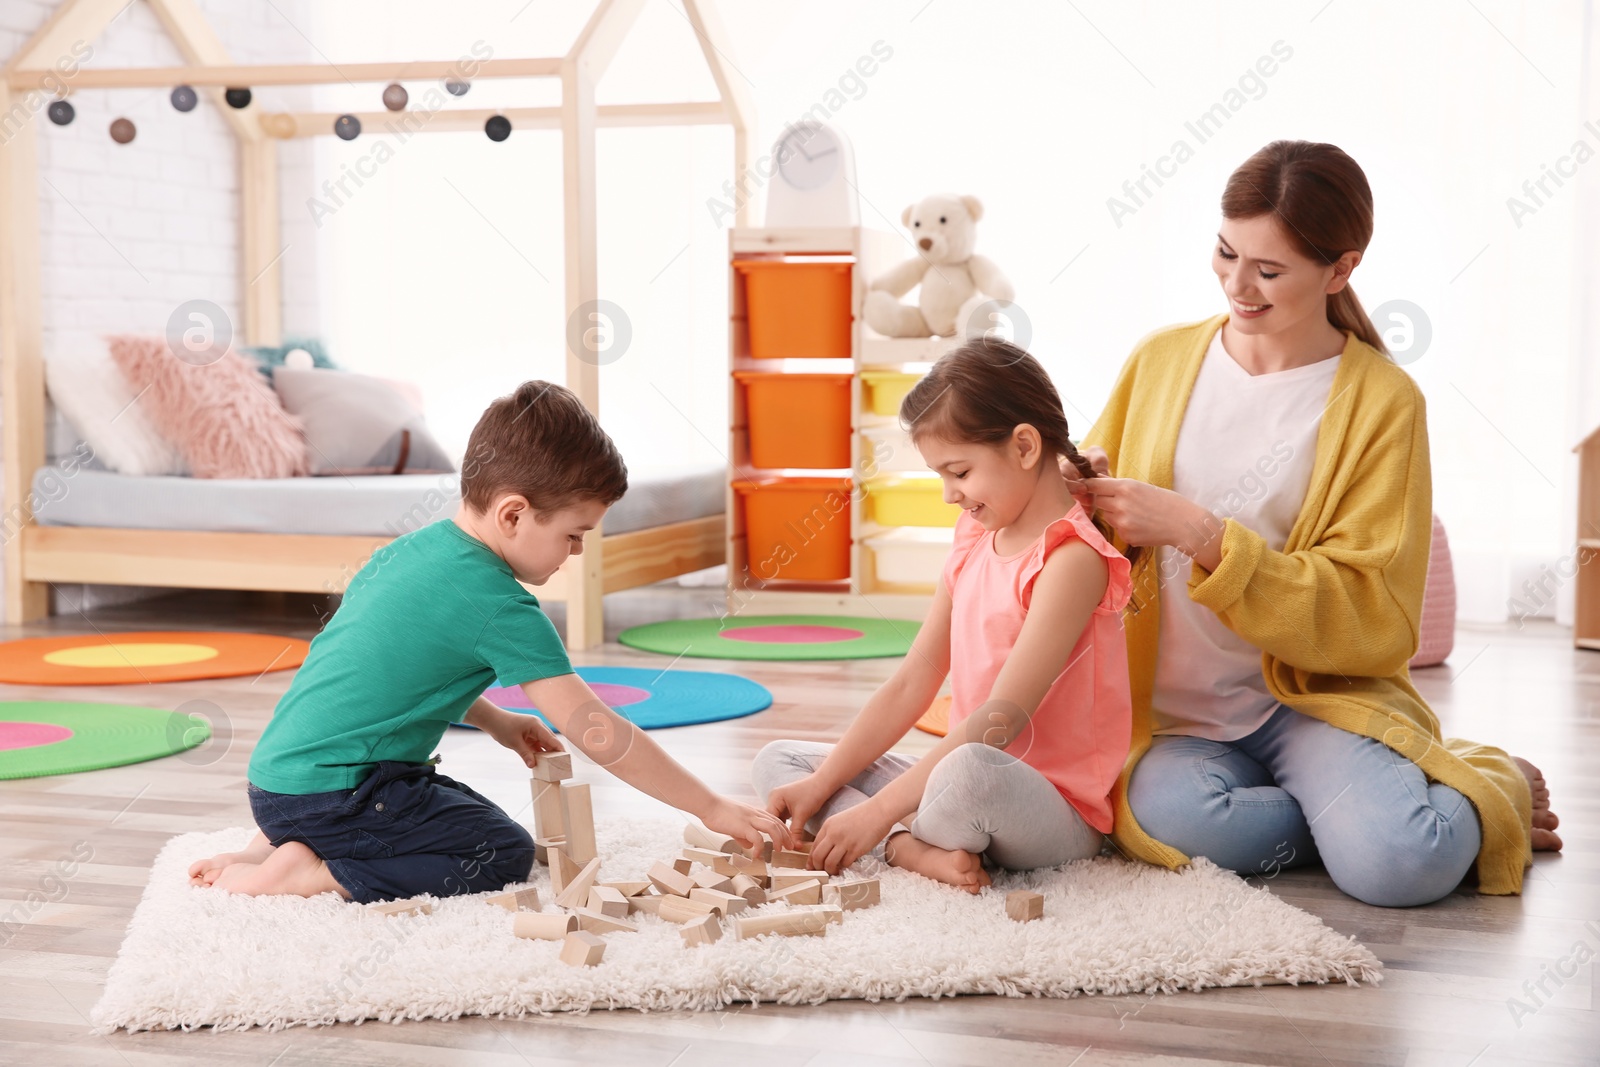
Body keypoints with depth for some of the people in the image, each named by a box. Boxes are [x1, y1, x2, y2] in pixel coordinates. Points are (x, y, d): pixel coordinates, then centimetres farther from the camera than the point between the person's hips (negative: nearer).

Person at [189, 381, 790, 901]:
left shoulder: (415, 547, 7)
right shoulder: (498, 607, -18)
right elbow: (594, 732, -17)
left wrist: (493, 721, 20)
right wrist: (711, 809, -11)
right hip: (329, 793, -9)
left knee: (469, 812, 22)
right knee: (505, 853, -6)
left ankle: (278, 844, 13)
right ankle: (307, 874, -11)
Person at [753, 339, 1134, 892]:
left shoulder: (1070, 558, -16)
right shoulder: (974, 541, 11)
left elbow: (1000, 721, -23)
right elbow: (910, 685, 9)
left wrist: (878, 811, -24)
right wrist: (820, 785, 0)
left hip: (1058, 810, -9)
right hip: (975, 782, 9)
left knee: (970, 771, -42)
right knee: (777, 762, 5)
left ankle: (899, 839, -10)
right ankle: (919, 850, -17)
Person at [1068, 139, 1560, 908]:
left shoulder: (1381, 402, -5)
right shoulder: (1162, 359, 5)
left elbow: (1372, 620, -11)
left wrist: (1196, 532, -21)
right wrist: (1080, 491, -9)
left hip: (1316, 694, -2)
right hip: (1178, 715, 2)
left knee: (1400, 865, -29)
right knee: (1173, 816, -32)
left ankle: (1488, 785, 7)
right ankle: (1368, 811, -4)